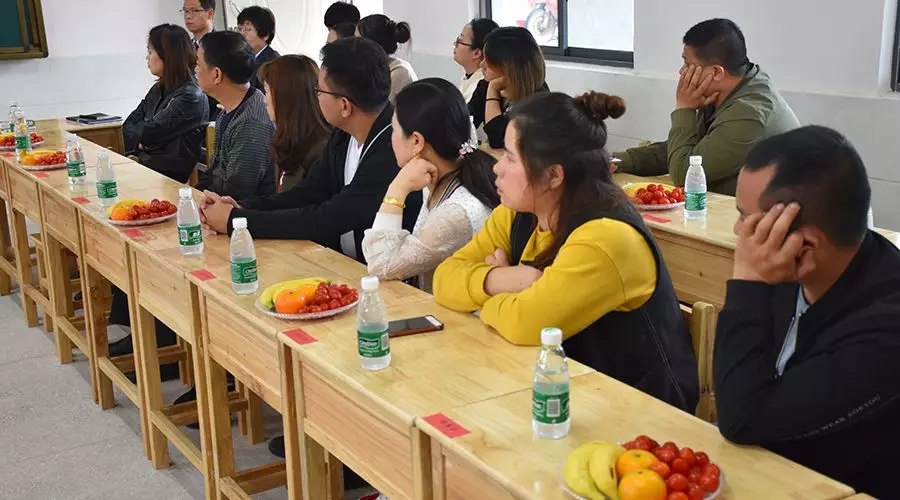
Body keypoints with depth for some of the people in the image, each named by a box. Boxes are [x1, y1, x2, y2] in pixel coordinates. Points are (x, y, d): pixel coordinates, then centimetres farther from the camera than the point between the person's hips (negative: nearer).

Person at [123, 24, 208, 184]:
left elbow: (150, 133, -15)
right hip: (145, 164, 8)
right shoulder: (158, 90, 15)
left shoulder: (191, 97, -14)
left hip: (172, 175, -8)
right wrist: (139, 143, -6)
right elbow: (129, 125, 14)